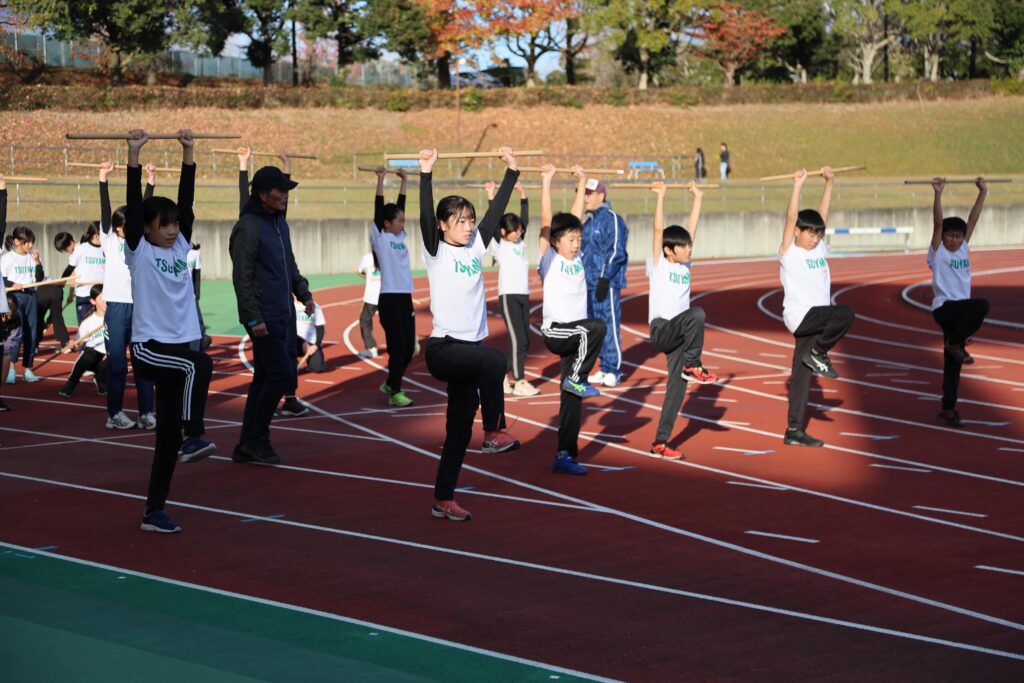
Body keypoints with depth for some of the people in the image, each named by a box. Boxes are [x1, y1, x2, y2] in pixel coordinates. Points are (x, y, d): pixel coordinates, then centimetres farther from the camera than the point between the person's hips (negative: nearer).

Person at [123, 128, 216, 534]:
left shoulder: (180, 247, 12)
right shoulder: (138, 251, -3)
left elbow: (186, 200, 11)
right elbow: (133, 204, -11)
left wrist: (188, 154, 10)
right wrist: (133, 155, -14)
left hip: (177, 347, 6)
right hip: (148, 347, -6)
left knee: (168, 434, 5)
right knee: (200, 365, -35)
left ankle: (154, 511, 10)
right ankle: (194, 438, -31)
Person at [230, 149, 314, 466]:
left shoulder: (279, 221, 15)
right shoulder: (248, 228, -14)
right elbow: (242, 277, -17)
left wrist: (303, 293, 16)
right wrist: (253, 318, -20)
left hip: (285, 315, 9)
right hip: (264, 318, -9)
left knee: (265, 378, 10)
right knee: (282, 374, -11)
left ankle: (247, 446, 16)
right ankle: (256, 438, 1)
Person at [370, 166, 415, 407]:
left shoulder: (399, 237, 14)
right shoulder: (380, 238, -4)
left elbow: (400, 205, 19)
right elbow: (379, 208, -9)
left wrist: (403, 181, 22)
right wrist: (380, 180, -9)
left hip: (405, 298, 7)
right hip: (389, 299, -7)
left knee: (409, 348, 9)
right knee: (397, 348, -6)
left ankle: (390, 384, 26)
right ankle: (395, 393, 0)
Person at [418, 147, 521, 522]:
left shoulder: (476, 246, 11)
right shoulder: (437, 251, -4)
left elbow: (497, 210, 11)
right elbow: (426, 216, -19)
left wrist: (512, 171, 6)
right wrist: (426, 173, -28)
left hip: (470, 347, 7)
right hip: (443, 347, -7)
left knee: (460, 424, 7)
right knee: (495, 360, -33)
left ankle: (443, 499, 14)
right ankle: (494, 434, -20)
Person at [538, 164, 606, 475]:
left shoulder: (577, 258, 11)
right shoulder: (549, 260, -5)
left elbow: (576, 218, 18)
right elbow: (546, 223, -13)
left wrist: (582, 183, 19)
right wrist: (546, 182, -16)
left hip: (575, 333, 6)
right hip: (555, 331, -6)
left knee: (572, 398, 5)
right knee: (597, 327, -32)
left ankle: (565, 455, 8)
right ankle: (576, 378, -18)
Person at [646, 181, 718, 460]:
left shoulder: (685, 265, 14)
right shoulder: (658, 264, -3)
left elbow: (692, 229, 16)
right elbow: (658, 230, -12)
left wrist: (697, 198, 16)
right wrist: (660, 196, -15)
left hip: (680, 332, 7)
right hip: (661, 330, -7)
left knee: (677, 387, 4)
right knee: (697, 314, -33)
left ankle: (660, 442, 10)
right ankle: (693, 366, -19)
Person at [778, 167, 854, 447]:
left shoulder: (819, 248, 13)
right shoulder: (789, 252, -5)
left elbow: (823, 213, 15)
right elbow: (791, 218, -15)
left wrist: (829, 181, 10)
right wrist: (798, 185, -20)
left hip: (817, 318, 7)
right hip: (800, 316, -7)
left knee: (802, 374, 7)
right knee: (846, 313, -27)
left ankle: (794, 431, 9)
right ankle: (818, 353, -8)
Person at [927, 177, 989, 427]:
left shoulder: (963, 249, 14)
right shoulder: (938, 252, -2)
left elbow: (973, 220, 12)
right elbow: (938, 223, -12)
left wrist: (983, 193, 9)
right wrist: (938, 194, -21)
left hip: (961, 310, 6)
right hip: (944, 308, -6)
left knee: (953, 363, 6)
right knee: (981, 305, -32)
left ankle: (948, 408, 10)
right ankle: (956, 343, -16)